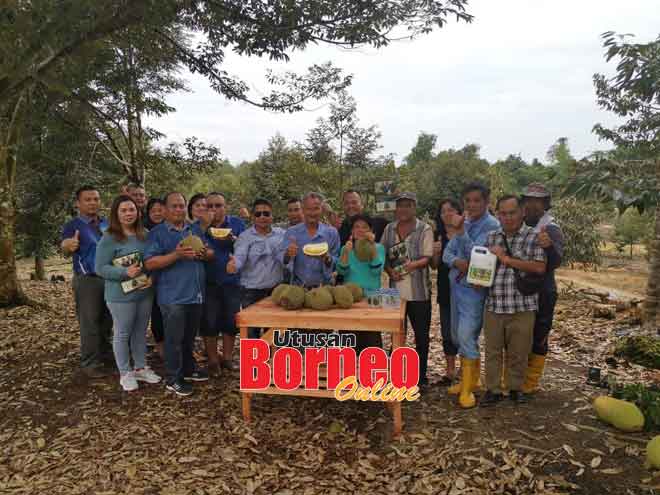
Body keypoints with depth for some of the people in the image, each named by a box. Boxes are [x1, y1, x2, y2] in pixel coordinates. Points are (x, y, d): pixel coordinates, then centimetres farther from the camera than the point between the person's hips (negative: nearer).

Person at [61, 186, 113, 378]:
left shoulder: (107, 223, 8)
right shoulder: (72, 225, -7)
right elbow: (65, 250, -24)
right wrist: (68, 245, -47)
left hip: (110, 278, 6)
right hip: (87, 280, -5)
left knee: (107, 321, 16)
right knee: (89, 323, -3)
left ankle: (105, 353, 30)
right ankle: (89, 363, 4)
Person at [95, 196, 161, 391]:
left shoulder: (144, 235, 5)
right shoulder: (109, 238, -11)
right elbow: (100, 268, -13)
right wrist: (125, 272, -25)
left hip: (145, 293, 5)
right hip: (121, 295, -5)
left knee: (141, 332, 16)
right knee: (123, 334, 7)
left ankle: (141, 368, 31)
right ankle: (125, 373, 21)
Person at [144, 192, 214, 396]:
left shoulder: (195, 229, 13)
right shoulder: (157, 233, -5)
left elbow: (211, 254, 14)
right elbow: (150, 263, -14)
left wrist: (204, 253, -10)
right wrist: (176, 255, -25)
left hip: (196, 293, 6)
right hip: (173, 296, -6)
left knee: (189, 337, 19)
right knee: (174, 339, 2)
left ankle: (188, 370, 34)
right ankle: (172, 379, 14)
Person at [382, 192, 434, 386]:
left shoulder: (425, 229, -4)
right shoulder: (389, 229, 7)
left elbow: (428, 257, -11)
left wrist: (415, 264, -31)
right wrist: (390, 271, -9)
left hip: (419, 291, -3)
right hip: (396, 289, 3)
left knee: (421, 334, 6)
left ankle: (421, 376, 21)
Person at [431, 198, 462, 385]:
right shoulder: (438, 236, 6)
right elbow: (434, 266, 8)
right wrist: (436, 253, -11)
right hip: (445, 290, 4)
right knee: (447, 332, 10)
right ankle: (450, 370, 23)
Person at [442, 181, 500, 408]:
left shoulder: (491, 225, -13)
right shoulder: (463, 222, 9)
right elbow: (447, 252, 6)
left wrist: (459, 232, -26)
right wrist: (457, 262, -15)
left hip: (474, 288, -8)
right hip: (456, 285, 8)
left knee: (466, 336, -9)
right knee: (458, 336, 16)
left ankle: (467, 389, 5)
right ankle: (471, 378, 33)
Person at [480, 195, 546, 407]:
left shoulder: (534, 237, -3)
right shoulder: (492, 237, 11)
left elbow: (540, 267, -14)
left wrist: (507, 259, -14)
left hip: (522, 306, -3)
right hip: (493, 305, 3)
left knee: (518, 351, 10)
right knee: (492, 350, 10)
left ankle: (516, 388, 30)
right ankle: (493, 389, 23)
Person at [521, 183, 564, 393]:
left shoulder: (551, 229, -9)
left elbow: (555, 263, -23)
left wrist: (549, 247, -44)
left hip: (541, 294, -6)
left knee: (537, 339, 5)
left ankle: (530, 383, 17)